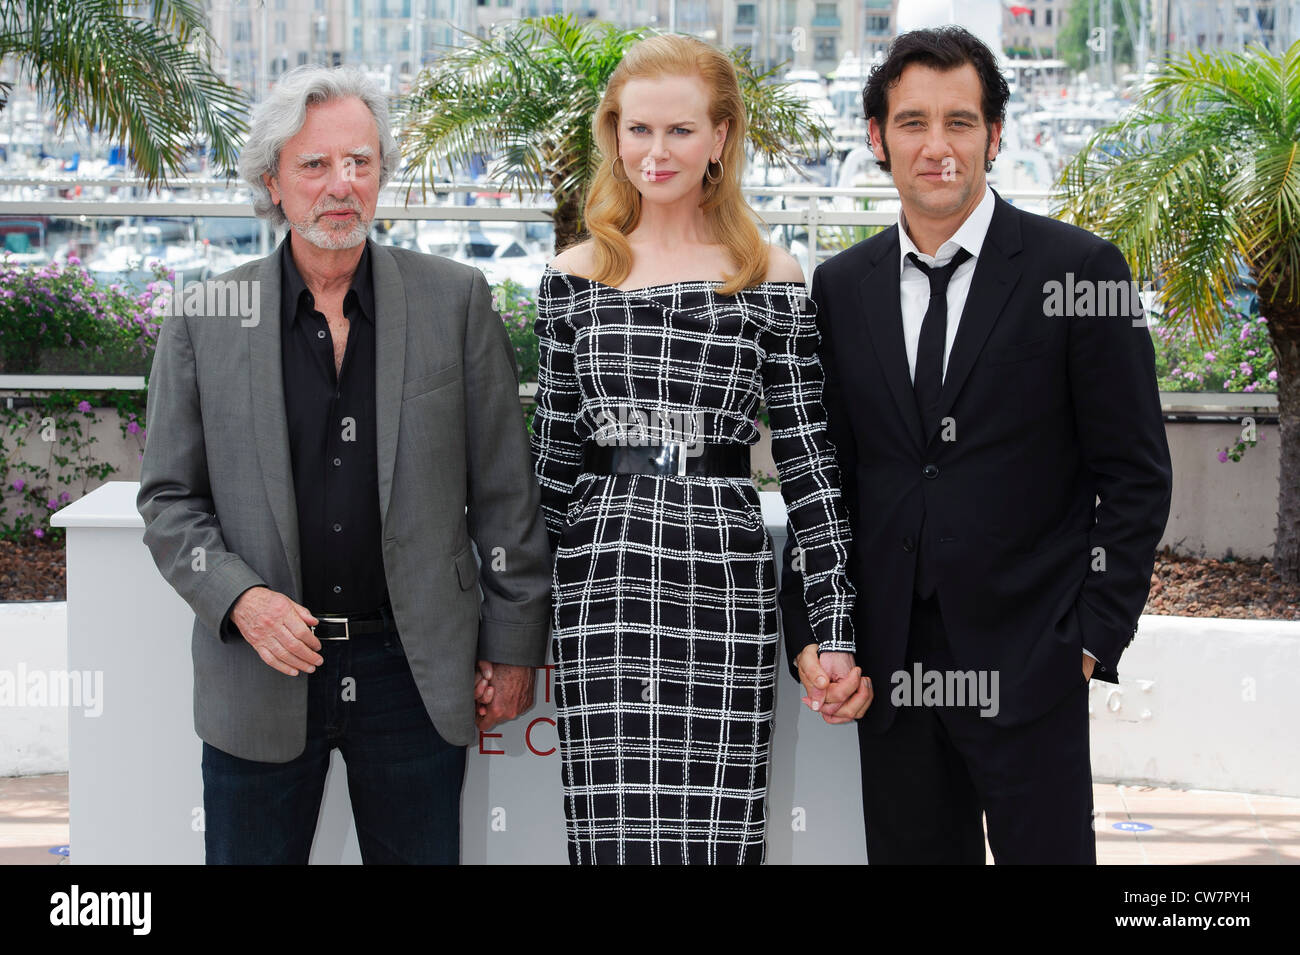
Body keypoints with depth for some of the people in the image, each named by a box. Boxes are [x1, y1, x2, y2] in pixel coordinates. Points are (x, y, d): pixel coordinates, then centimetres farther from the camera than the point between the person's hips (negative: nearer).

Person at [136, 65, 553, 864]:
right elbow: (169, 498, 5)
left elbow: (505, 490, 3)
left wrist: (514, 644, 3)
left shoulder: (455, 301, 1)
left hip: (415, 674, 0)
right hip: (259, 674, 0)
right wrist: (238, 599, -12)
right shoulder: (206, 323, 2)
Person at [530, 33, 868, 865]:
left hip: (725, 577, -1)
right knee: (615, 830, -1)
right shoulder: (574, 276, 10)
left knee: (715, 829, -3)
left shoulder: (771, 279, 4)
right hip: (600, 579, 2)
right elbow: (553, 452, 15)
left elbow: (809, 453, 2)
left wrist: (837, 625, -3)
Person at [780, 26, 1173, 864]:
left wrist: (1096, 636, -7)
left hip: (1029, 664, -3)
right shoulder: (841, 289, 8)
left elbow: (1135, 475, -2)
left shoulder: (1080, 270, -3)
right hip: (889, 663, 3)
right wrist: (808, 634, 3)